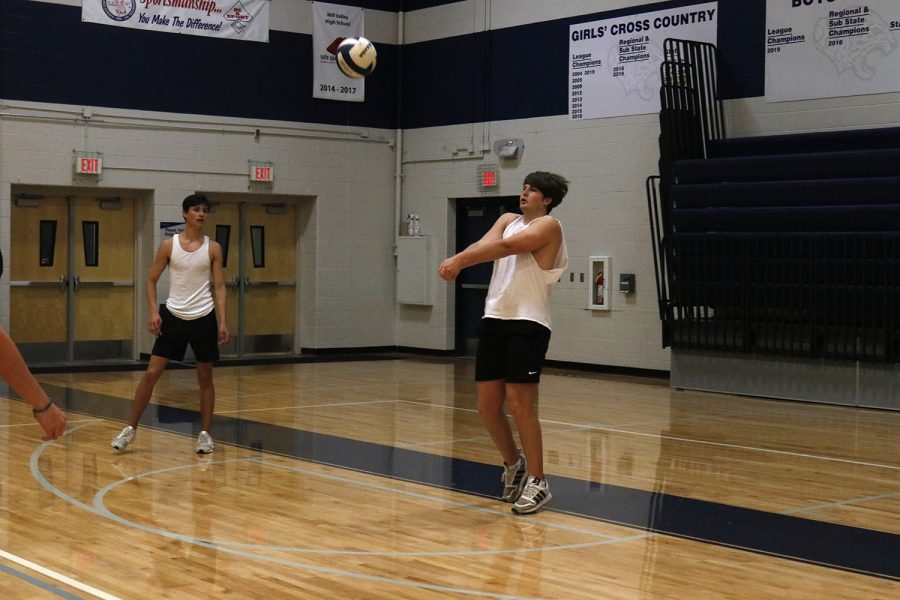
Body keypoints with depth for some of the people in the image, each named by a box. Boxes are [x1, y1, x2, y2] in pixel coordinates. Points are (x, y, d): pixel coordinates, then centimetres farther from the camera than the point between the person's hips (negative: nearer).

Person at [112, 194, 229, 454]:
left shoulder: (213, 248, 0)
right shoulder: (169, 245, -1)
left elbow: (219, 286, 1)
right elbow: (151, 280, 4)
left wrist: (222, 321, -7)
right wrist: (154, 311, -8)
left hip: (203, 318, 0)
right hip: (173, 315, 0)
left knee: (205, 377, 6)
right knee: (152, 373, -2)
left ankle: (205, 433, 16)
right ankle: (131, 429, 9)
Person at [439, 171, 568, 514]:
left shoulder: (548, 226, -4)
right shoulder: (508, 220, 17)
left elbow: (508, 246, -20)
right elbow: (486, 244, -3)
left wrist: (460, 259, -25)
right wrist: (458, 261, -24)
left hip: (528, 323, -7)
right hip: (495, 319, 7)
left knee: (519, 403, -10)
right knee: (487, 405, 7)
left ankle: (537, 481, 2)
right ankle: (513, 465, 28)